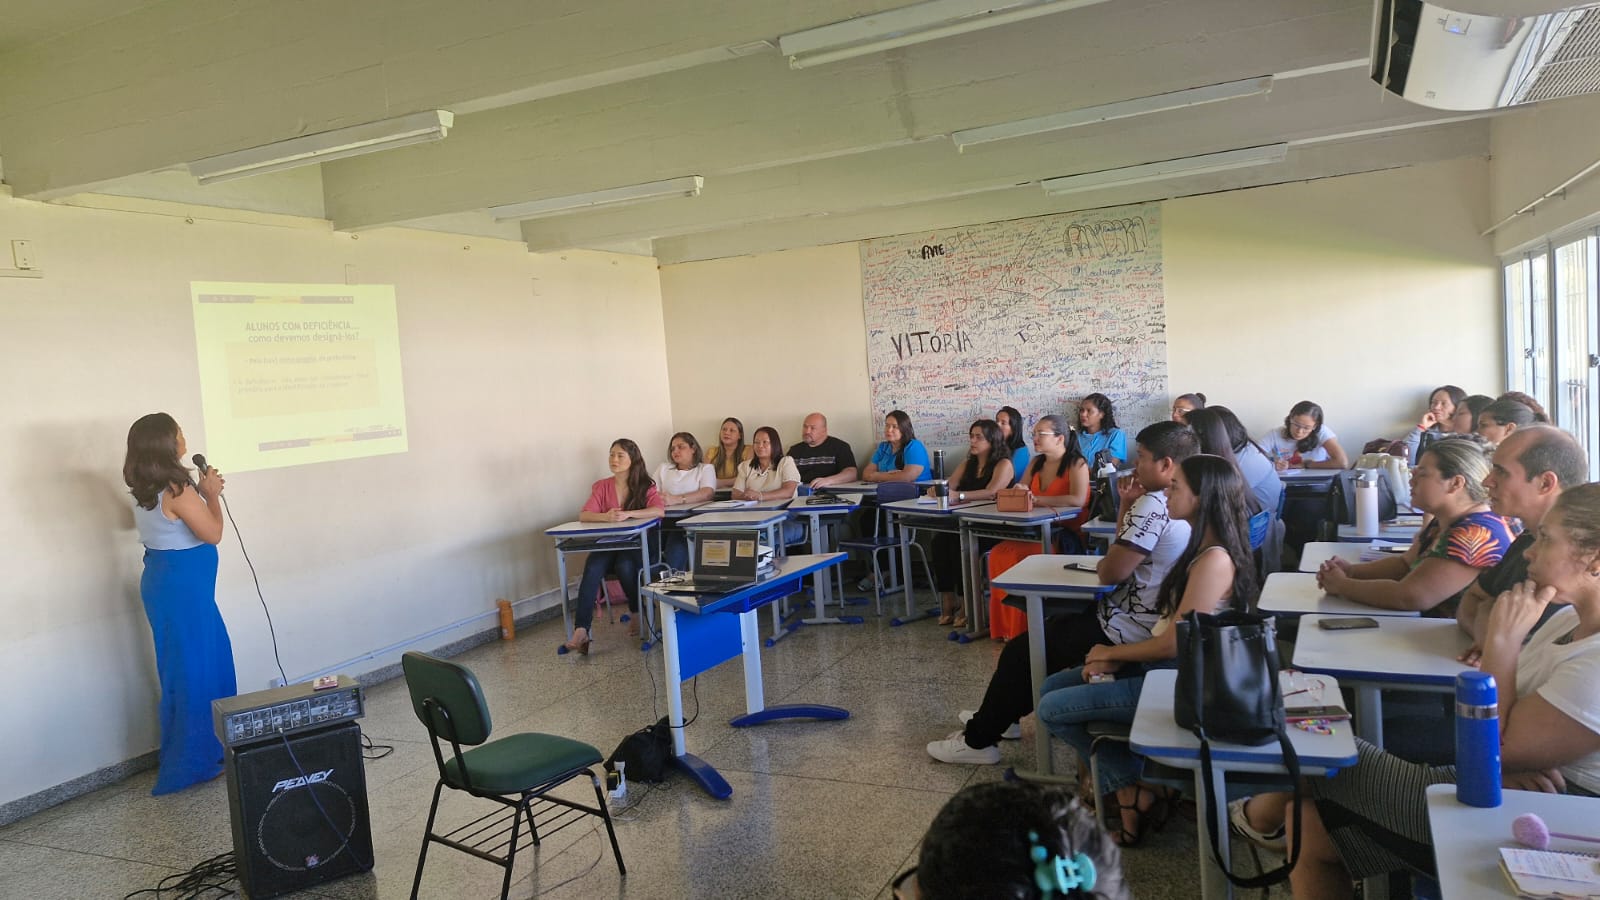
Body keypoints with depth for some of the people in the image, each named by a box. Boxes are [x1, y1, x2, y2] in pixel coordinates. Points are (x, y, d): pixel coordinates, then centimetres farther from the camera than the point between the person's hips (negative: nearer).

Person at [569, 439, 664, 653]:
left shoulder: (645, 486, 0)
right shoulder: (601, 487, 6)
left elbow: (659, 511, -19)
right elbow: (583, 515, -7)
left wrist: (627, 514, -31)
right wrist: (606, 517, -29)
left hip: (637, 545, -2)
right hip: (607, 544, 2)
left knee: (625, 566, -34)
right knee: (592, 569, -29)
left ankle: (637, 613, -7)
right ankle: (581, 631, -35)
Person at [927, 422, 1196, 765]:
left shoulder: (1153, 504, -23)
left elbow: (1111, 572, -24)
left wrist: (1101, 566, -1)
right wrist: (1126, 506, 1)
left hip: (1130, 630, -10)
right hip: (1158, 623, 10)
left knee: (1020, 652, 2)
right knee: (1051, 626, 24)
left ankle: (978, 740, 16)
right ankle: (997, 718, 34)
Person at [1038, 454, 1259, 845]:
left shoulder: (1215, 561, -24)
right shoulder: (1202, 549, 7)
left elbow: (1173, 643, -23)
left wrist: (1111, 653, -7)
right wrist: (1113, 657, 2)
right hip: (1162, 665, 10)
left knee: (1052, 709, -7)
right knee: (1051, 688, 9)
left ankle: (1133, 789, 9)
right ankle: (1115, 782, 10)